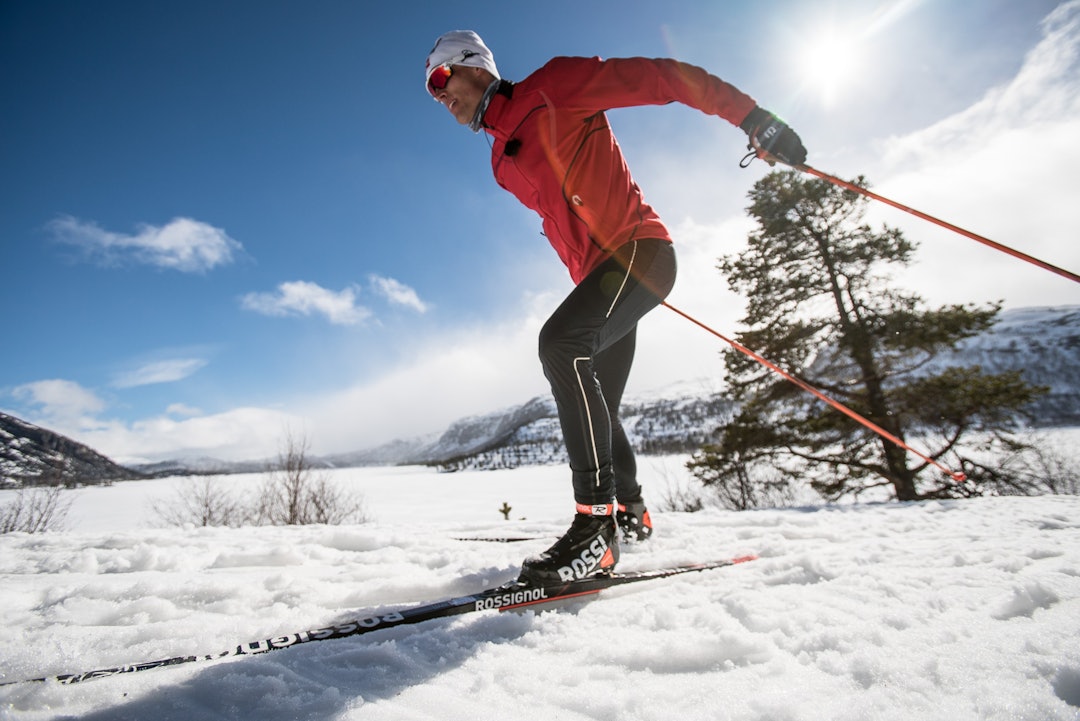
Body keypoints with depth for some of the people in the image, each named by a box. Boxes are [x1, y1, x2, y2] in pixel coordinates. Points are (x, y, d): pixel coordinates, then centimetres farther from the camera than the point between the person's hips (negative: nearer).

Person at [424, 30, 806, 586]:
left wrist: (750, 117, -14)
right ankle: (630, 511, 29)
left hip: (640, 247, -8)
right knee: (594, 407, 9)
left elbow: (658, 78, -6)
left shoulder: (553, 88, -2)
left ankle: (596, 521, -28)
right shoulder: (503, 163, 19)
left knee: (560, 341, -31)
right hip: (600, 271, 9)